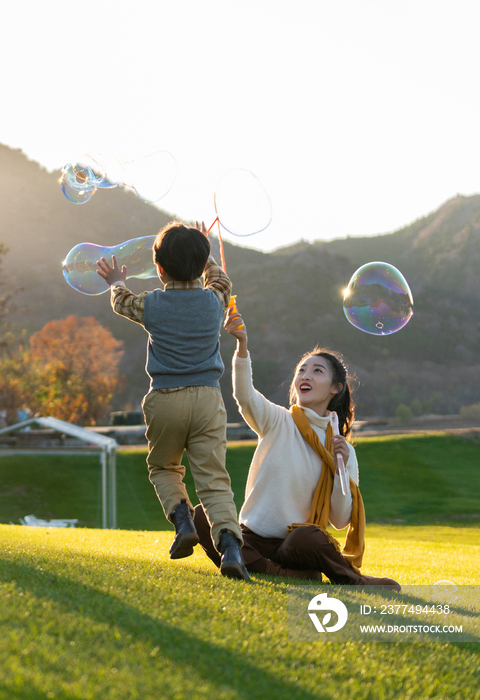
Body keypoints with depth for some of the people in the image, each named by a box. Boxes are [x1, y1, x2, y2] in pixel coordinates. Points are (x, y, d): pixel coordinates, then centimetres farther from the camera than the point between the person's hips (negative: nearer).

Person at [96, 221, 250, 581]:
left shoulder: (151, 304, 0)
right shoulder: (214, 302, 3)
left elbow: (122, 302, 24)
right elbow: (221, 281, 29)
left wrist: (117, 283, 45)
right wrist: (203, 253, 44)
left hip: (165, 400, -1)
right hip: (208, 398, 1)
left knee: (163, 467, 22)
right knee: (214, 478, -3)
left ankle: (182, 518, -3)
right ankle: (230, 544, -22)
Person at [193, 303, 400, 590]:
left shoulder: (343, 449, 5)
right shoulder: (278, 421, 3)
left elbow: (341, 521, 3)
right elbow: (245, 396, -21)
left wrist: (341, 469, -11)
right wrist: (242, 345, -37)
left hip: (296, 543, -2)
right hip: (253, 537, 2)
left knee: (306, 539, -38)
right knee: (202, 515, -28)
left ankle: (349, 577, -10)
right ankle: (282, 573, -24)